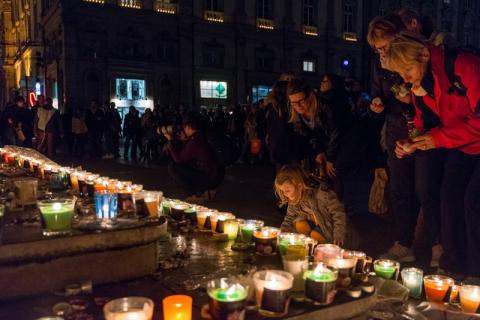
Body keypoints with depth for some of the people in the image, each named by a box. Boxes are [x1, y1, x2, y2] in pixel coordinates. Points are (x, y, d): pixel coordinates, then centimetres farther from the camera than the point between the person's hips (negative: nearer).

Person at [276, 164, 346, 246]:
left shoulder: (322, 194, -33)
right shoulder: (293, 201, -12)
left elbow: (338, 213, -27)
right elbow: (289, 220, 3)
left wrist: (339, 235, -31)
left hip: (330, 227, -6)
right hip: (316, 225, 6)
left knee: (314, 235, -26)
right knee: (299, 224, -18)